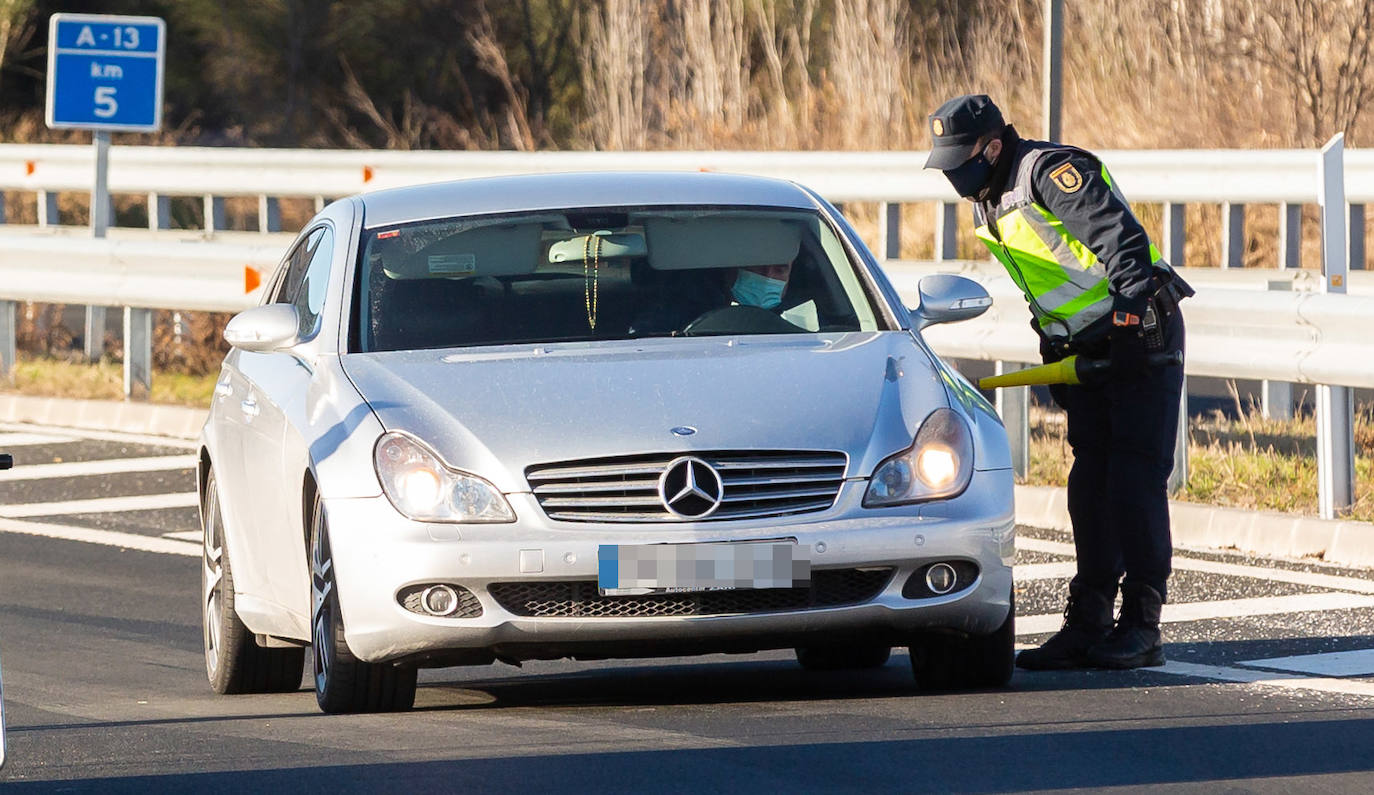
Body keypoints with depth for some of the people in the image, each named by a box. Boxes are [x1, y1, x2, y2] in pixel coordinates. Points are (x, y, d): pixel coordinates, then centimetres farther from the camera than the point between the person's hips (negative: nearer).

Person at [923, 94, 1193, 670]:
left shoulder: (1051, 171, -18)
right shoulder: (988, 204, 12)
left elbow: (1116, 229, -29)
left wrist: (1132, 285, -42)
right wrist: (1056, 361, 20)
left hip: (1140, 332, -9)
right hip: (1085, 349, 9)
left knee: (1135, 478, -10)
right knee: (1089, 482, 5)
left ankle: (1142, 628, -8)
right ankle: (1089, 625, 6)